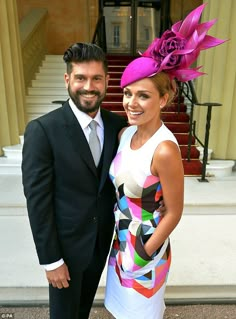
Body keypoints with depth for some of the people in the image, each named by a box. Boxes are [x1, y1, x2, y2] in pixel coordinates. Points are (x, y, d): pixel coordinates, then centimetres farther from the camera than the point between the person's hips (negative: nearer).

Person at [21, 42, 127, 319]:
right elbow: (37, 200, -18)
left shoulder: (117, 125, -6)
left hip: (102, 240, 4)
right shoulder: (42, 130, -21)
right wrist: (51, 260, -14)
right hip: (66, 243, -4)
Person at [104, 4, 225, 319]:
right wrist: (121, 243, 11)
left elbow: (173, 213, -20)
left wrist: (143, 255, -11)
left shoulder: (165, 150, -29)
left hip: (145, 249, -6)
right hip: (122, 240, 7)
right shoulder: (125, 133, -6)